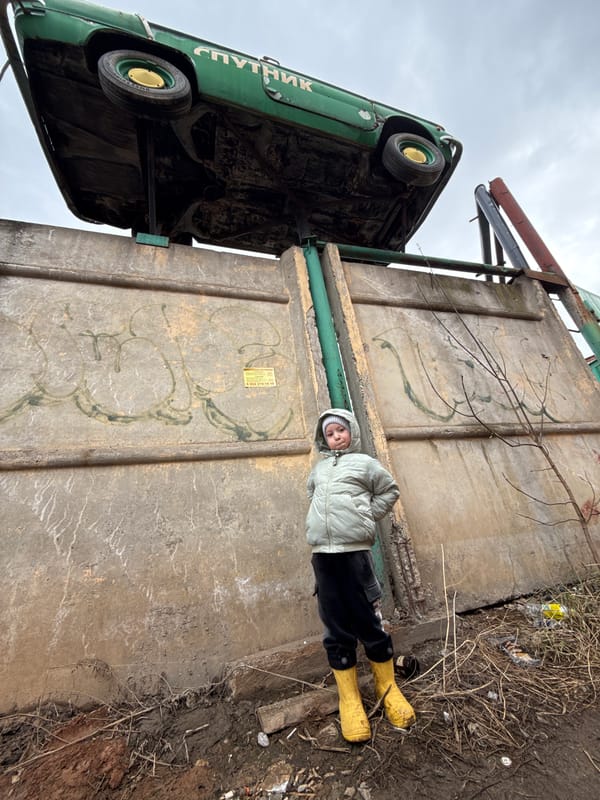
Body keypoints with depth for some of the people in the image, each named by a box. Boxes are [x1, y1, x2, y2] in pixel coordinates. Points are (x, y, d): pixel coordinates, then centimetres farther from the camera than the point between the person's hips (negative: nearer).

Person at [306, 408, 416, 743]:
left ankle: (387, 687, 33)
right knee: (337, 630, 12)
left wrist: (366, 516, 1)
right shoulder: (319, 468, 15)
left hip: (354, 552, -3)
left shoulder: (364, 462, 4)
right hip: (322, 554, 4)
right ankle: (349, 699, 29)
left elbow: (390, 491, 9)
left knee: (370, 623, 8)